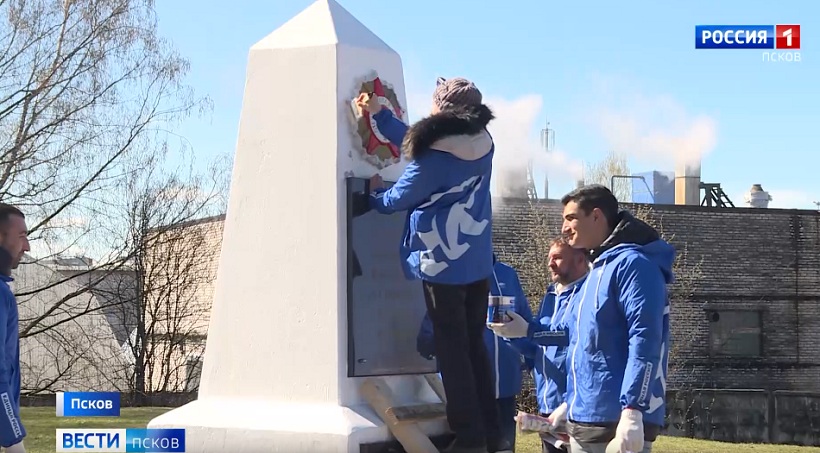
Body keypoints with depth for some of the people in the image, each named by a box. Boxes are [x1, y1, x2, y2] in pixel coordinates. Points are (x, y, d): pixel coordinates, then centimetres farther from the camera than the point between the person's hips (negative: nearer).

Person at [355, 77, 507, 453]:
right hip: (478, 263, 7)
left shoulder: (435, 155, -18)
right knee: (475, 345, 14)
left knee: (452, 350, 1)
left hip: (444, 265, -7)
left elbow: (397, 199, -4)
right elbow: (415, 142, 15)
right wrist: (379, 114, 15)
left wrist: (375, 192, 18)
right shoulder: (482, 144, 3)